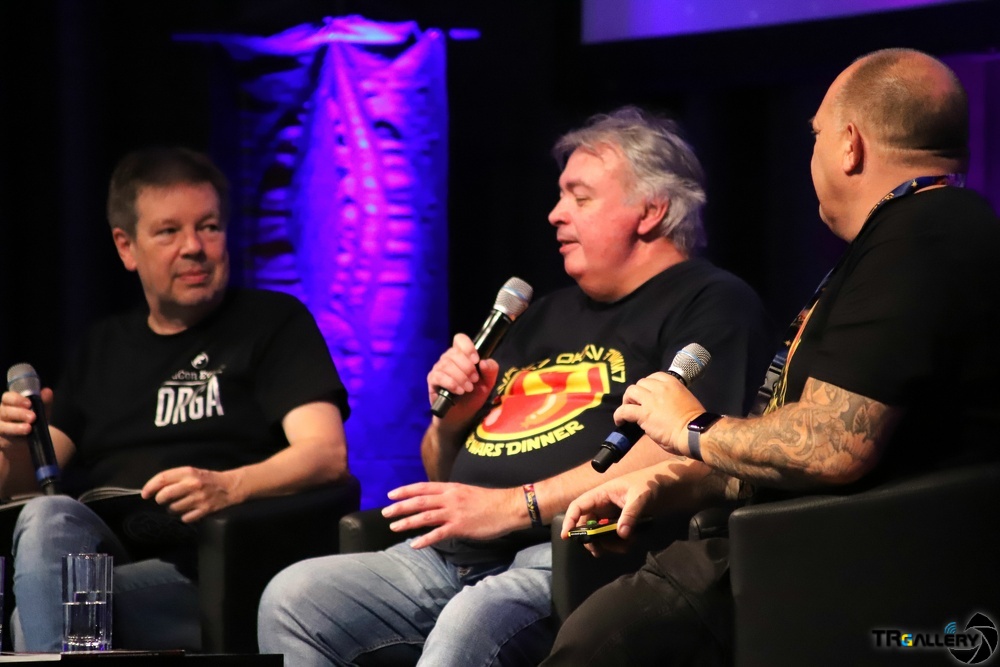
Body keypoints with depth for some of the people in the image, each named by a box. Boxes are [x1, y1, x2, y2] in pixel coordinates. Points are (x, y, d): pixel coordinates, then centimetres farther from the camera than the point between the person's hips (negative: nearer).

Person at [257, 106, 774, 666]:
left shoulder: (712, 304, 3)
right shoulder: (550, 315, 30)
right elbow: (444, 475, 34)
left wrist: (517, 505, -18)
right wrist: (451, 419, 9)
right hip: (450, 557, 8)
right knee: (292, 599, -13)